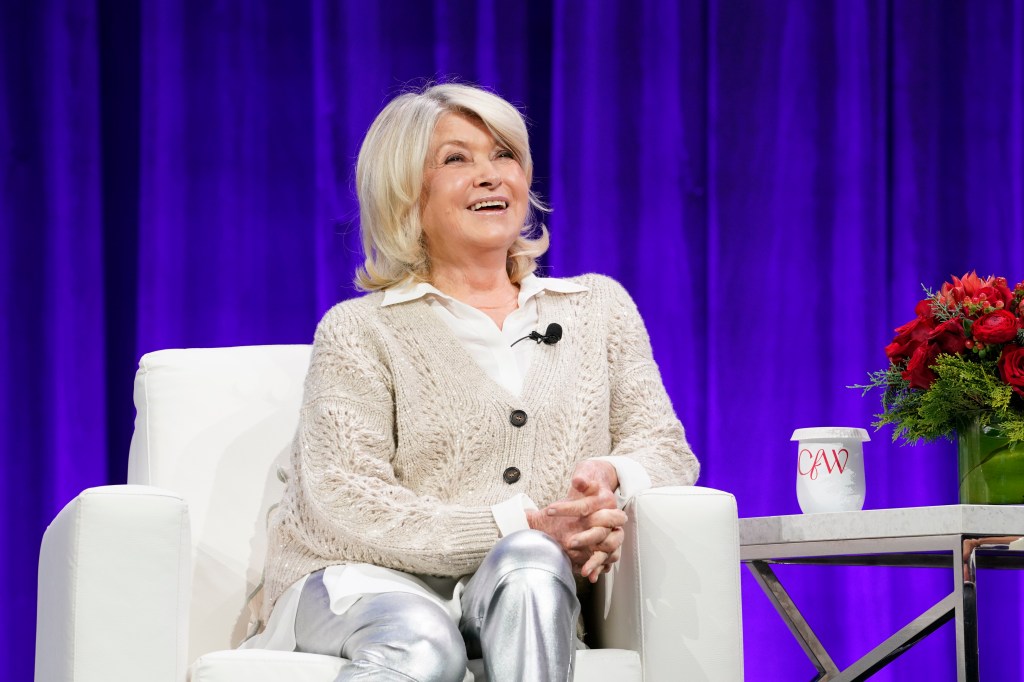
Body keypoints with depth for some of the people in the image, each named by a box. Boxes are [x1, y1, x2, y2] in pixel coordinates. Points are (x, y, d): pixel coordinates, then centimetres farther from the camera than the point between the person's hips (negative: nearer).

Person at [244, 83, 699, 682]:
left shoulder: (598, 307, 20)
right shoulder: (360, 332, 6)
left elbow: (665, 449, 15)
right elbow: (346, 504, -6)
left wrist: (610, 475, -12)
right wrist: (522, 526, -18)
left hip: (518, 594, 3)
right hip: (366, 583, -3)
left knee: (530, 565, -35)